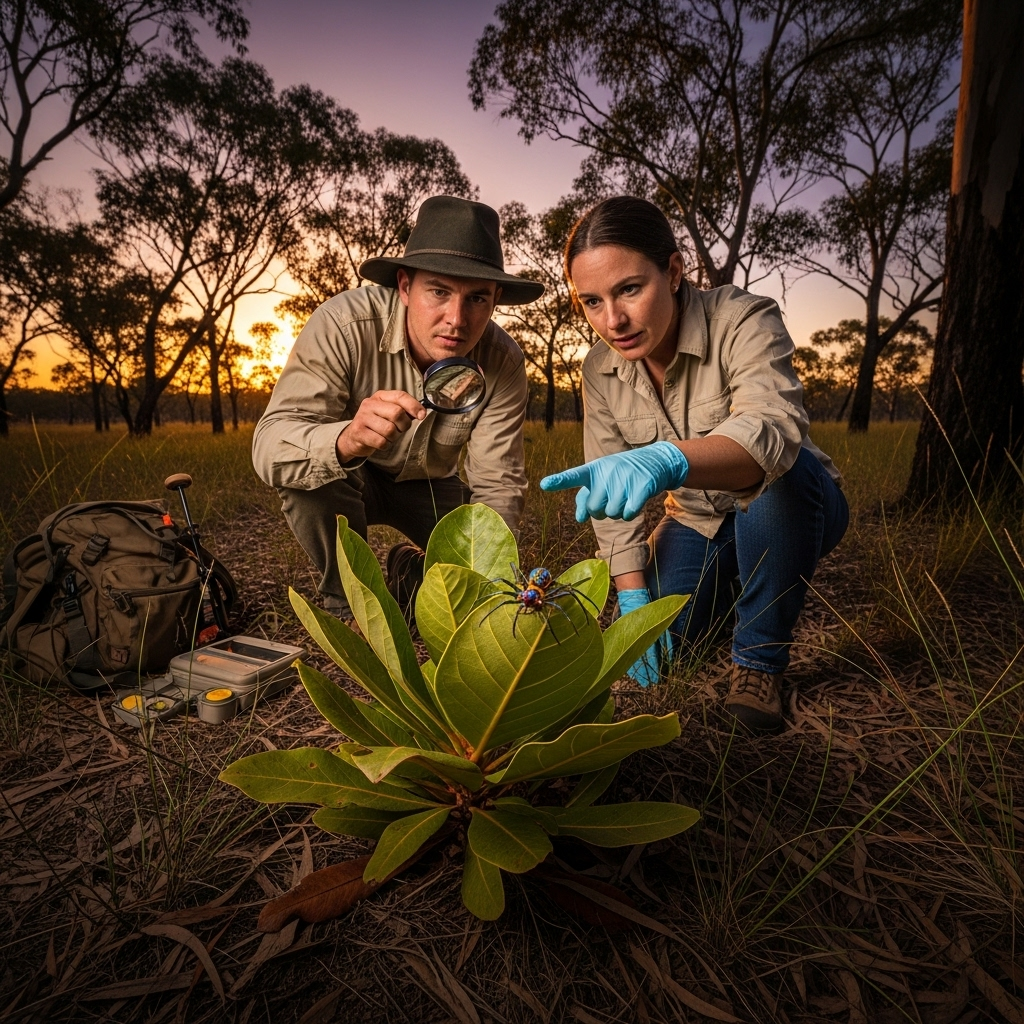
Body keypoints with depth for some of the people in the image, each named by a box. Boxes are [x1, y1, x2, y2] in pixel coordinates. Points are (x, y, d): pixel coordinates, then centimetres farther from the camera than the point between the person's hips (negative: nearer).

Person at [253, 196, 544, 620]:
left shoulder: (503, 364, -22)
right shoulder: (344, 324, -31)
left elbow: (497, 486, -19)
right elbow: (269, 446, -37)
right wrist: (344, 441, -59)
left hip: (429, 485, 2)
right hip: (350, 480, -1)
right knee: (308, 469, -34)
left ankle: (410, 570, 17)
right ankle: (348, 601, -7)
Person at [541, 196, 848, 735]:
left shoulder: (744, 321, -26)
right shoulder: (601, 370, -11)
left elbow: (772, 430, -46)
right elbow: (608, 492, -8)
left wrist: (668, 461, -66)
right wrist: (633, 595, -16)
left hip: (790, 509, -4)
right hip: (697, 522, 4)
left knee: (780, 470, -36)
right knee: (664, 631, -14)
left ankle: (761, 660, -18)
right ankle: (730, 586, 20)